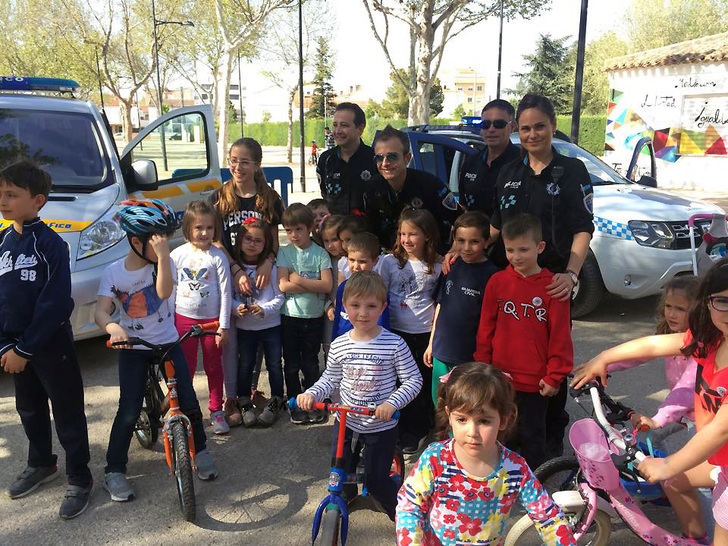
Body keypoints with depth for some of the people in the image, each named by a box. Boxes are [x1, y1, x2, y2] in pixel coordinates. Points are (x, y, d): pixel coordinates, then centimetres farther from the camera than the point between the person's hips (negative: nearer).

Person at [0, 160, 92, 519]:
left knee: (68, 412, 4)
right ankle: (41, 464, 41)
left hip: (52, 343, -7)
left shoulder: (50, 244, -15)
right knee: (29, 409, 21)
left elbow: (55, 303, -18)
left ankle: (79, 479, 17)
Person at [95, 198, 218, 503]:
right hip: (133, 347, -1)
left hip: (167, 343, 1)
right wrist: (113, 327, -39)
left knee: (189, 402, -3)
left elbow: (164, 291, -26)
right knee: (129, 412, -5)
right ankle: (114, 471, 12)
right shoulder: (114, 273, -6)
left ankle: (200, 450, 22)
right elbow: (101, 311, -17)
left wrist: (163, 255, -36)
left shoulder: (163, 263, -6)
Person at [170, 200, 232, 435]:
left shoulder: (218, 257, -8)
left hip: (212, 319, -1)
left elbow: (225, 292, -6)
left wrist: (224, 326, -8)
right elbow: (170, 290, 4)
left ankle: (217, 411, 25)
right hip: (183, 319, 1)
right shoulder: (177, 255, -3)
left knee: (213, 366, 10)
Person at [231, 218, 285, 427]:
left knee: (274, 364, 8)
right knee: (245, 364, 10)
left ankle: (275, 401, 27)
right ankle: (245, 403, 27)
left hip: (271, 325, -1)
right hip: (244, 326, 1)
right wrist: (236, 307, -18)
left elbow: (279, 297, -6)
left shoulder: (272, 268, -7)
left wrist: (264, 308, -22)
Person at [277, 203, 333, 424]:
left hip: (314, 317, 0)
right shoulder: (284, 252, -1)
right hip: (290, 316, 0)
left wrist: (298, 280, -16)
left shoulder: (320, 253, -1)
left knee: (310, 362, 10)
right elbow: (283, 285, -13)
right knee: (291, 364, 8)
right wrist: (314, 285, -14)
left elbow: (327, 285, -13)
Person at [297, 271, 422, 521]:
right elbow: (330, 378, 7)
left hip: (381, 425, -3)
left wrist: (392, 403, -24)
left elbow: (413, 380, -12)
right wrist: (311, 393, -9)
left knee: (376, 479, 3)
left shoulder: (394, 344, -16)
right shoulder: (339, 345, -6)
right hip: (346, 421, 4)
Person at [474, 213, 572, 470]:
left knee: (532, 438, 13)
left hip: (534, 382, -3)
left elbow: (560, 336, -6)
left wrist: (554, 377, -6)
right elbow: (485, 329, 6)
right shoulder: (497, 282, -1)